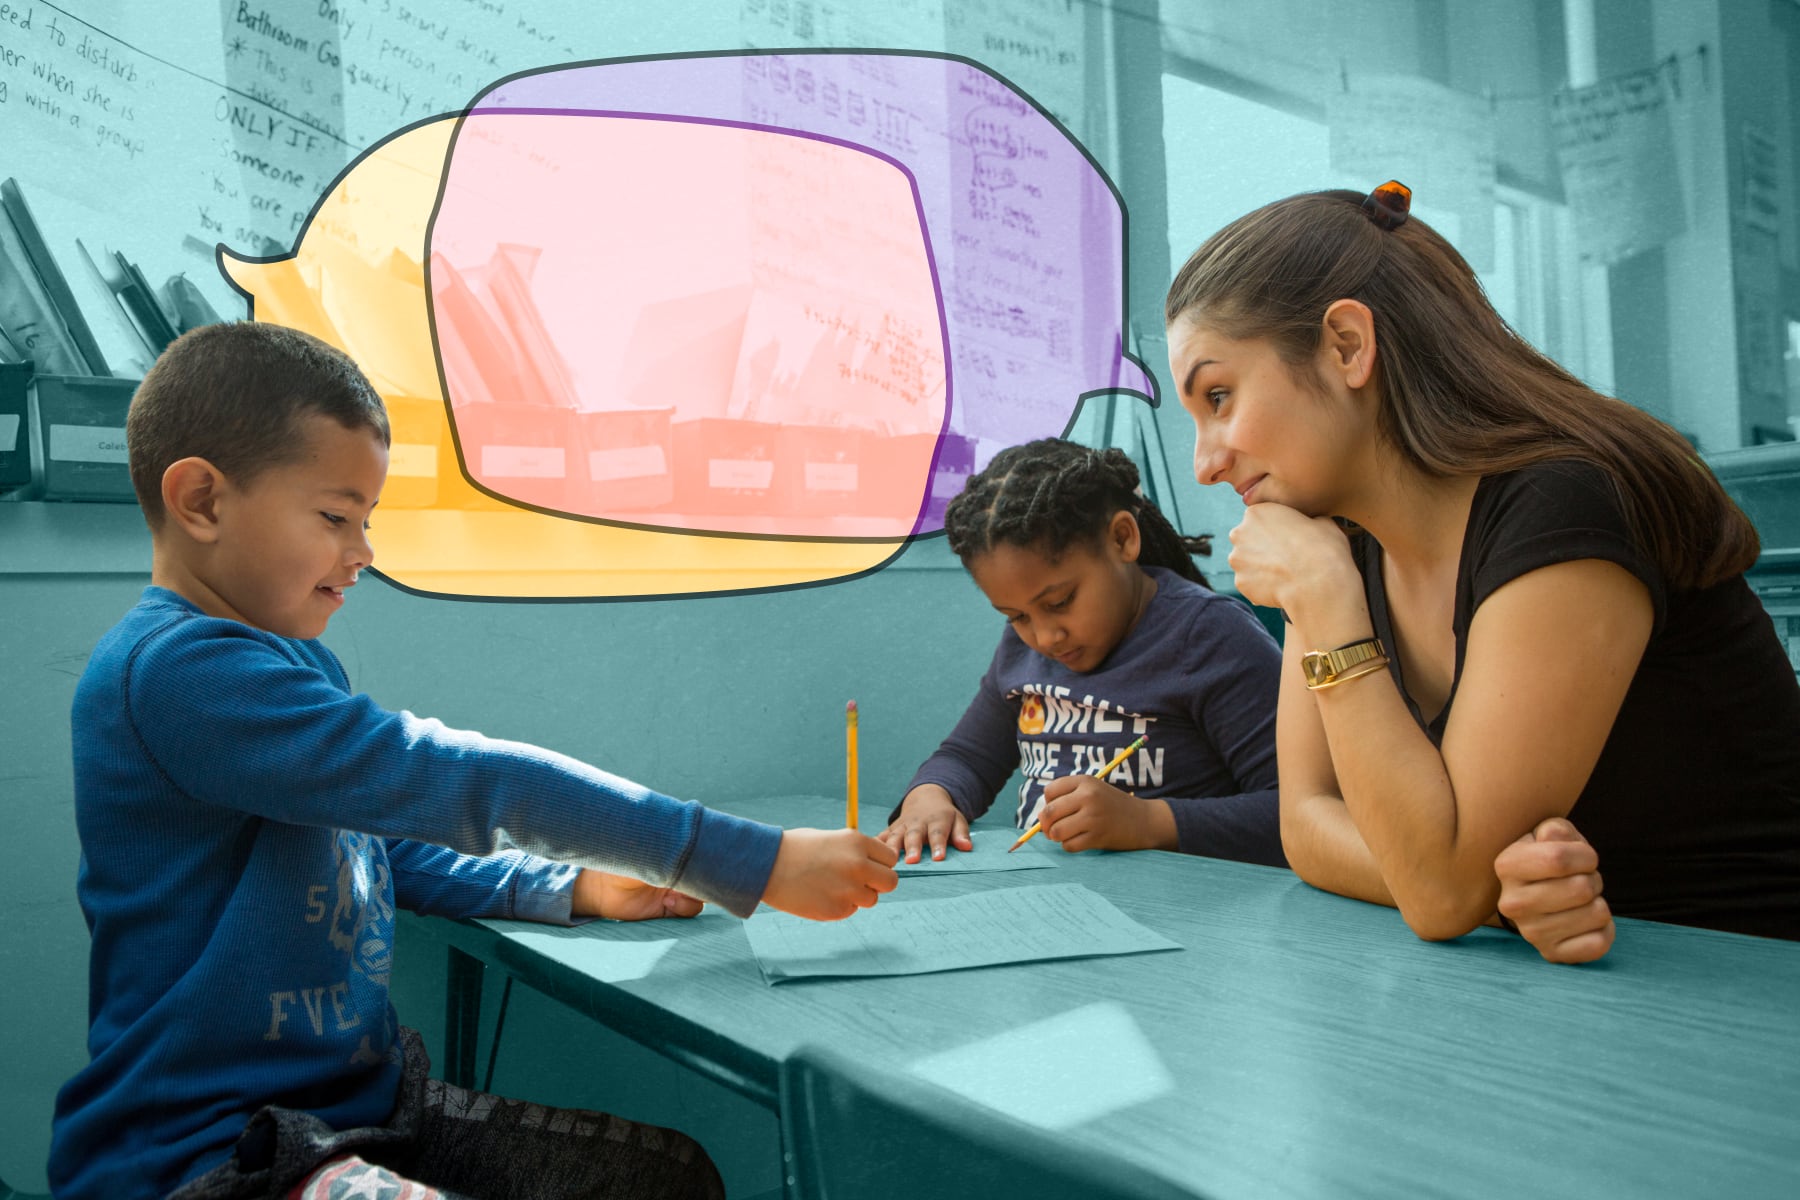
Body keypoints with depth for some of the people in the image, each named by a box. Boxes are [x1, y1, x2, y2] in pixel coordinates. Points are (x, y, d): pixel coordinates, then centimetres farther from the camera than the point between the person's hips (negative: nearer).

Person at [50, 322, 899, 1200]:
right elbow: (447, 778, -27)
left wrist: (573, 888, 7)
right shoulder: (175, 670, -20)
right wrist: (752, 864, -25)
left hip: (365, 1100, 10)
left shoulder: (294, 660, 13)